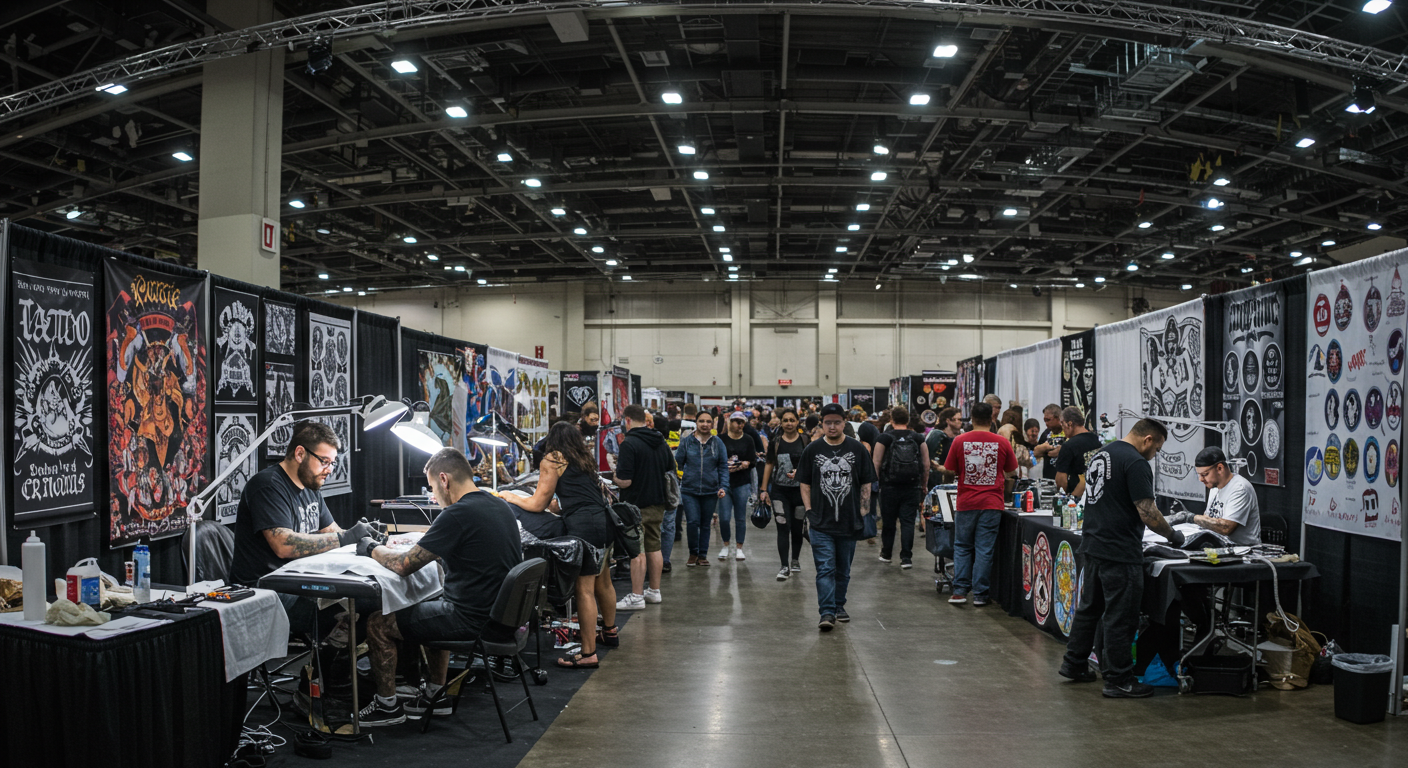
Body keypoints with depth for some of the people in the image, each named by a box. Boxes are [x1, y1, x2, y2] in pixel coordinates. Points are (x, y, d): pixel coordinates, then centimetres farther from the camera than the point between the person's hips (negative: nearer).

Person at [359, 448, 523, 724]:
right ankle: (435, 695, 37)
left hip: (474, 619, -9)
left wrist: (372, 549, 3)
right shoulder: (499, 505, 7)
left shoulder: (458, 515, -20)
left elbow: (403, 566, -16)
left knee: (377, 624, 5)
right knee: (432, 609, 35)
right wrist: (416, 545, 20)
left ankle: (388, 706, 20)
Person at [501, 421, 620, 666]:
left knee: (584, 589, -6)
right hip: (604, 520, 8)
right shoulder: (585, 459, 22)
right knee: (603, 582, 23)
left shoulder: (552, 461, 0)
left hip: (584, 525, -8)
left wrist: (512, 498, 19)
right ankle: (609, 632, 41)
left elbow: (537, 505, 2)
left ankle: (588, 653, -3)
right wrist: (555, 504, 40)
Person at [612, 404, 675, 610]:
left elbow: (625, 481, -21)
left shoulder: (629, 443, -17)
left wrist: (614, 476, -1)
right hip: (658, 503, 8)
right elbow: (671, 471, 18)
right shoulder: (660, 442, 8)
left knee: (637, 552, -3)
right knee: (654, 548, 15)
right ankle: (654, 591, 24)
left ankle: (636, 597, 1)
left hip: (636, 505, -8)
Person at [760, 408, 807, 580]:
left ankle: (795, 560, 30)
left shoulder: (805, 441, 0)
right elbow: (769, 465, 9)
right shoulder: (775, 442, 4)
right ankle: (784, 566, -7)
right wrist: (764, 489, 7)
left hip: (799, 490, 0)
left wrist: (799, 471, -17)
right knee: (783, 527, -8)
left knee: (797, 528, 10)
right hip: (779, 490, 0)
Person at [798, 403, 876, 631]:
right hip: (821, 523, -1)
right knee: (825, 569, -8)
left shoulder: (857, 449, 2)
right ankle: (827, 613, -9)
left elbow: (866, 484, 6)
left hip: (849, 522, 1)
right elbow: (805, 484, 8)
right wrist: (809, 512, 0)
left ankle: (839, 606, 30)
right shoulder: (812, 450, 3)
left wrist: (863, 513, 1)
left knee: (843, 570, 14)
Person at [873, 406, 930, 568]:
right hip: (912, 488, 1)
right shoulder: (918, 439, 3)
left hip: (890, 487, -1)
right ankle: (906, 557, -4)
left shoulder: (884, 438, -3)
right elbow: (926, 465, 3)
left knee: (889, 521, 12)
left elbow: (877, 463, -6)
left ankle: (886, 554, 26)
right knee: (908, 522, 2)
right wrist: (924, 486, 12)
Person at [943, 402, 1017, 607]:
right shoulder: (1002, 443, 0)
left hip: (966, 502, 0)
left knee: (962, 547, 12)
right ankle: (979, 594, 6)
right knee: (984, 549, 4)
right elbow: (1010, 475, 12)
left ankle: (960, 591, 6)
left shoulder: (960, 441, -2)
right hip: (992, 503, 0)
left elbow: (950, 471, 6)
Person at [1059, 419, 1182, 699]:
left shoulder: (1101, 454, 14)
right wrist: (1173, 535, -3)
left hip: (1093, 546, 9)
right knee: (1120, 617, -1)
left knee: (1090, 606, 19)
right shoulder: (1135, 463, -16)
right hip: (1120, 552, -9)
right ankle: (1119, 681, 6)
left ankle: (1074, 664, 27)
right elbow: (1147, 513, -19)